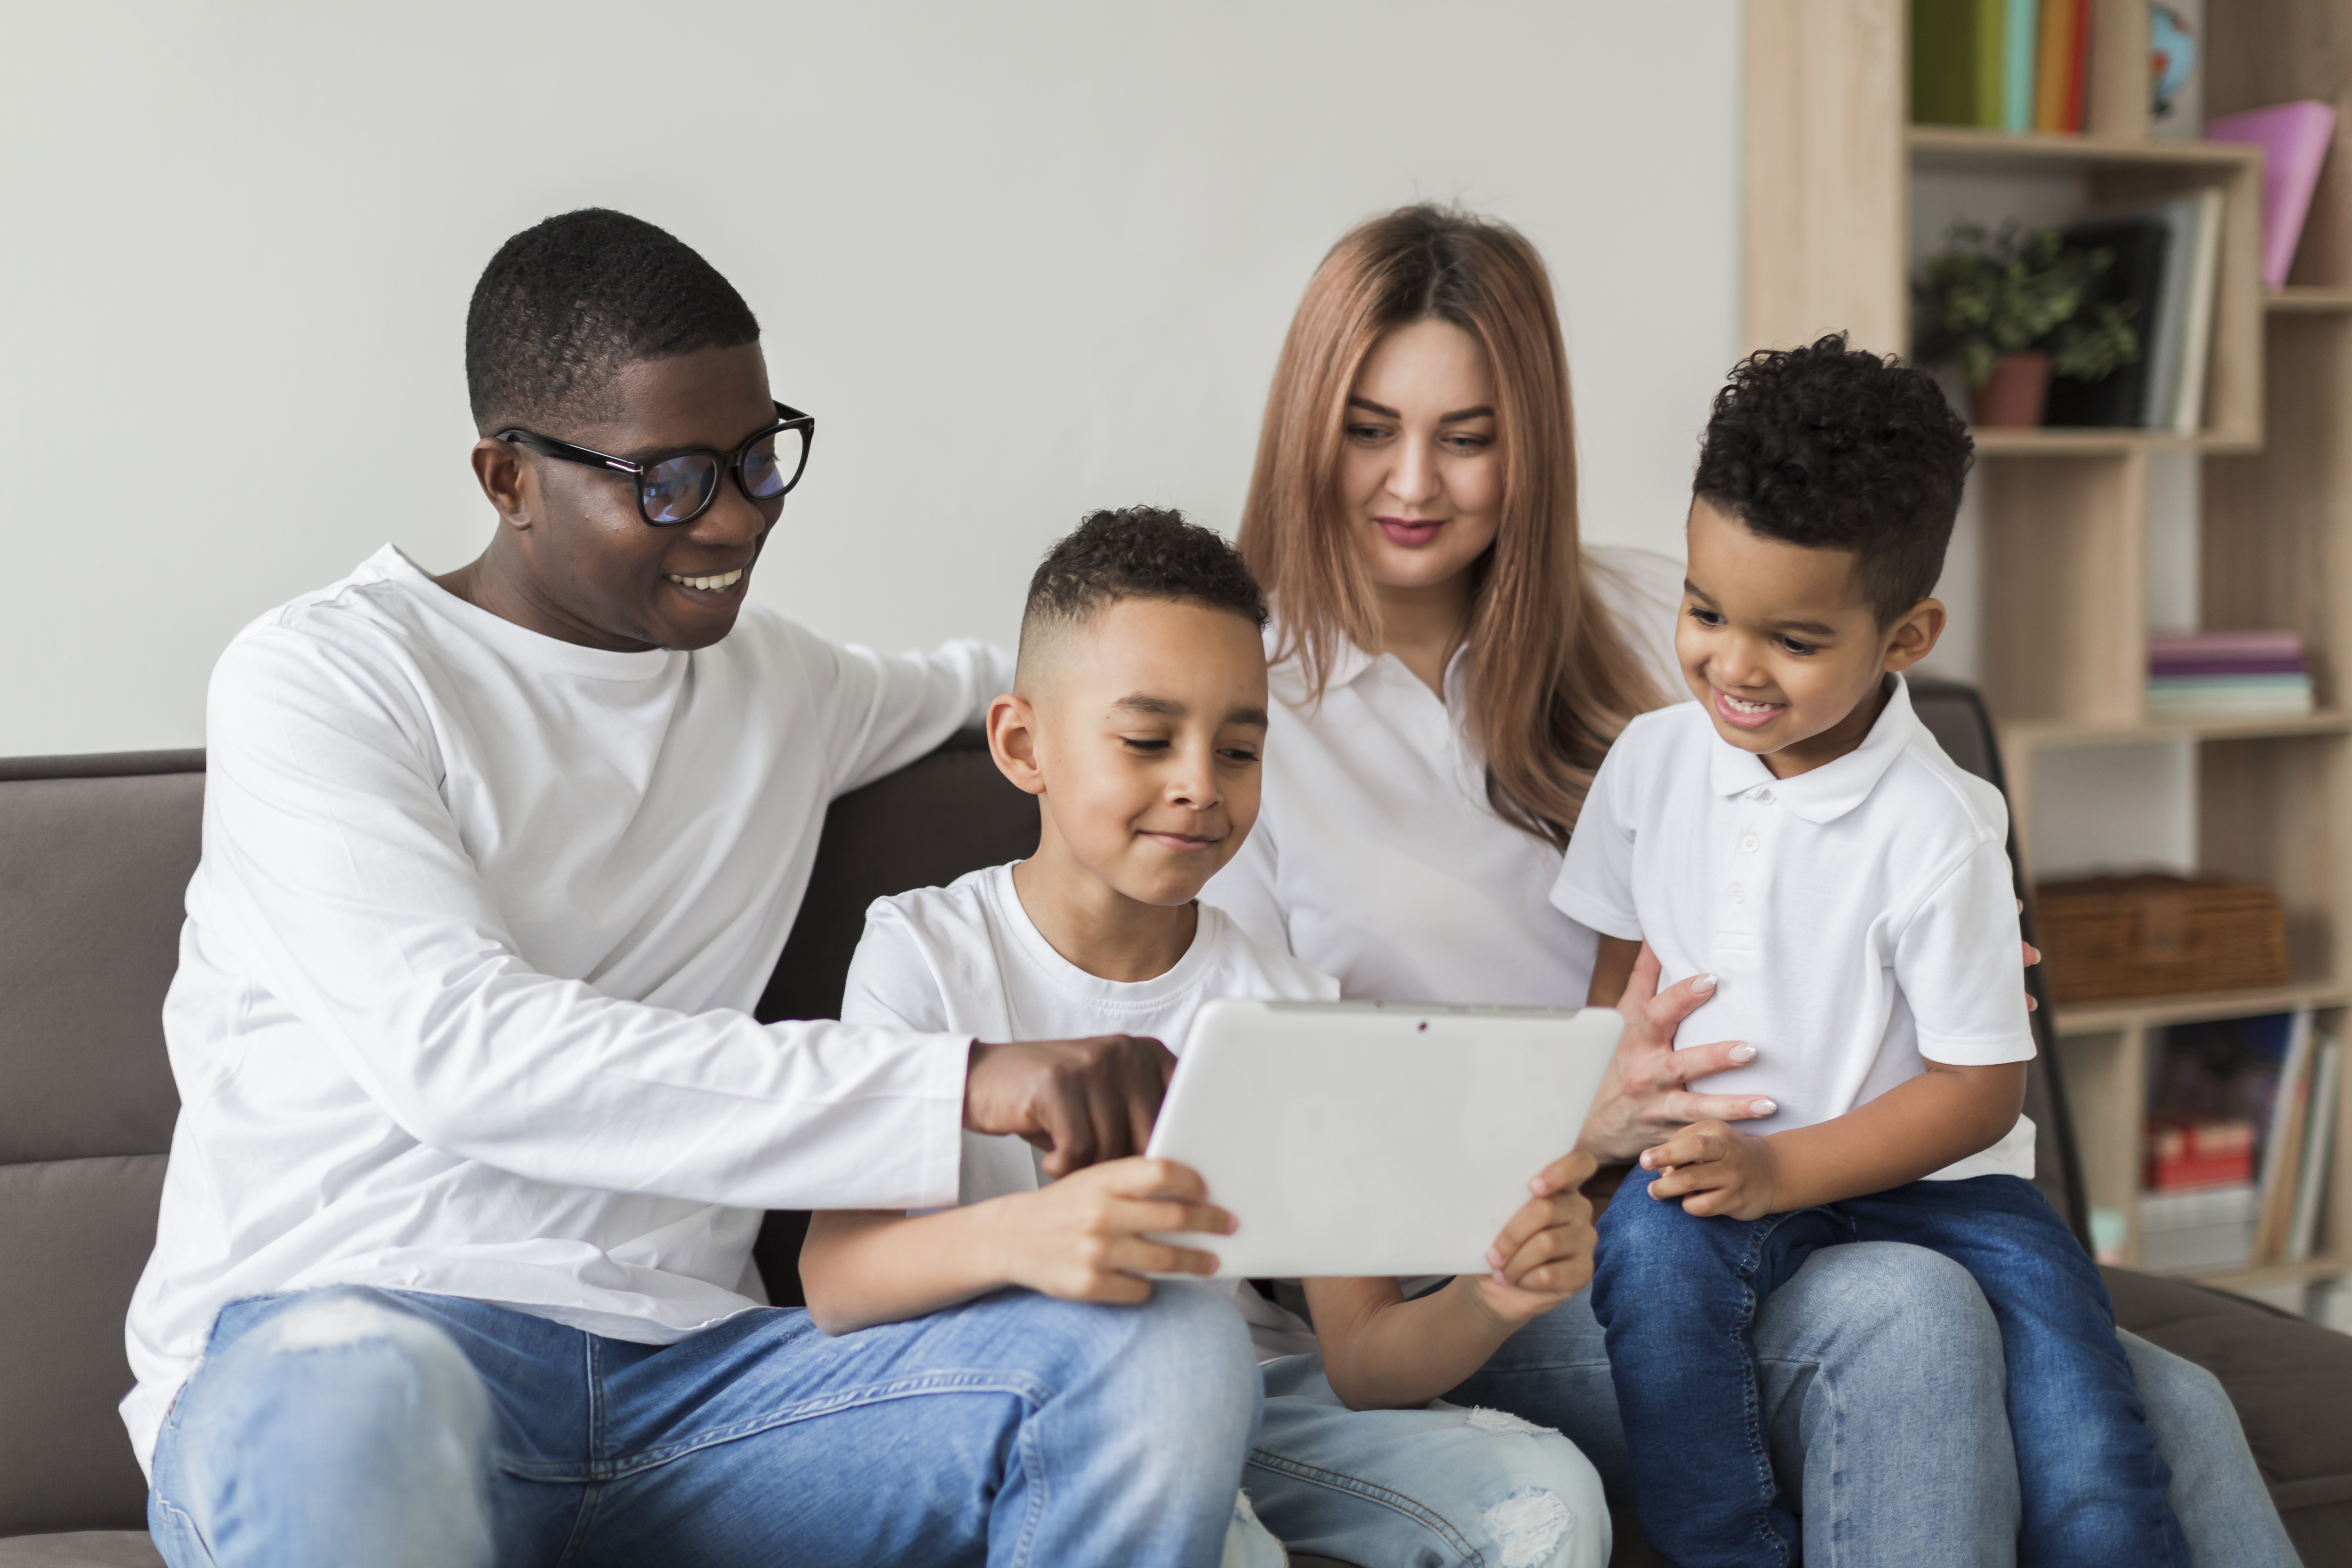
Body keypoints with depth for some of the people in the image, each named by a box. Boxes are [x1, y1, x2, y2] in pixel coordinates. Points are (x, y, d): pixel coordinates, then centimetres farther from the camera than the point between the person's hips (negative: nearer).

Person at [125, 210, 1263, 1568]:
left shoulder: (779, 679, 22)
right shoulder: (320, 681, 0)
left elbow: (980, 683, 47)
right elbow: (460, 1050, -18)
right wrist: (964, 1083, -26)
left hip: (685, 1370, 5)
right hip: (323, 1336, -5)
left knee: (1175, 1349, -19)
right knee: (357, 1397, -43)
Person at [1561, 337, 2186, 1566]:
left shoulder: (1934, 830, -14)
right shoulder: (1653, 760, -1)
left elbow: (1981, 1086, -11)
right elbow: (1622, 963, 14)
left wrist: (1779, 1170, -21)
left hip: (1920, 1175, -3)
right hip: (1713, 1160, 3)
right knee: (1650, 1251, -32)